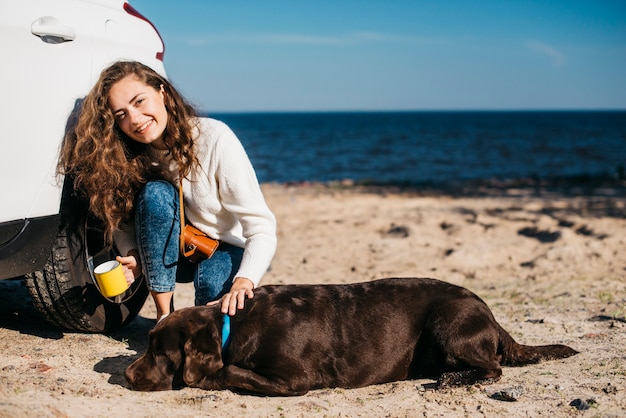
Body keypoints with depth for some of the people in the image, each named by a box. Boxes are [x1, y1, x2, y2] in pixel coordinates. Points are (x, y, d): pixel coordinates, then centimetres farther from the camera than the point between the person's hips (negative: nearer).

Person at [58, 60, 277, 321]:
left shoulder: (215, 139, -25)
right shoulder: (124, 156, -13)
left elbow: (262, 229, -27)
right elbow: (121, 222, -5)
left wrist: (244, 281, -44)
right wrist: (135, 257, -28)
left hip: (228, 251, -3)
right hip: (175, 253, 3)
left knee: (213, 282, -37)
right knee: (154, 193, -28)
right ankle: (165, 315, -18)